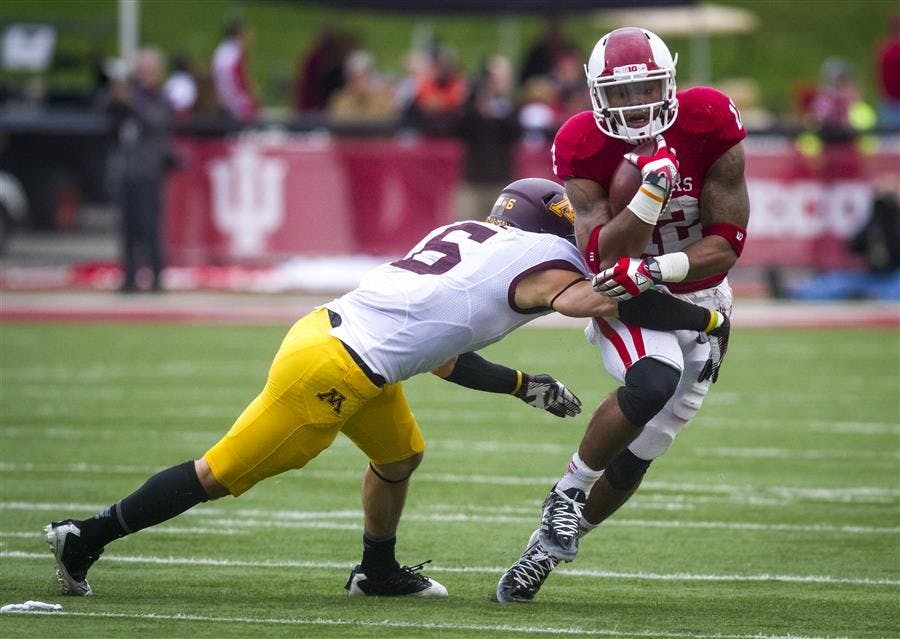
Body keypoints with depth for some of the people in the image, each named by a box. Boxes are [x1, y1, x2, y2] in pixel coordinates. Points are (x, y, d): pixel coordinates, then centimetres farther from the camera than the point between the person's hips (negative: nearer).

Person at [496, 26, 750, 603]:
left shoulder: (710, 126, -19)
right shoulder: (584, 148, -19)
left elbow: (728, 244, -17)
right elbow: (603, 257, -25)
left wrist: (654, 268, -33)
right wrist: (652, 192, -39)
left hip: (699, 300, 2)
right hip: (625, 300, -2)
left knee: (636, 453, 4)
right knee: (654, 379, -35)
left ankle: (548, 546, 24)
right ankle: (569, 489, -14)